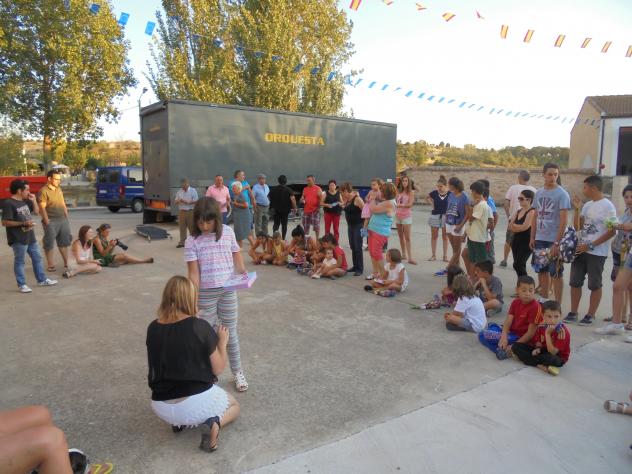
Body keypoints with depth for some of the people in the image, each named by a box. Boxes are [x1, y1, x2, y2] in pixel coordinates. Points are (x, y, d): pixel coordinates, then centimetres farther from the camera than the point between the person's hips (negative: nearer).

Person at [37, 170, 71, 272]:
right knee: (49, 244, 1)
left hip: (63, 219, 8)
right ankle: (51, 265, 6)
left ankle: (66, 263, 21)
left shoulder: (59, 189, 12)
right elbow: (42, 208, -15)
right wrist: (47, 222, -17)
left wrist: (67, 217, 13)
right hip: (51, 221, -8)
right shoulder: (43, 191, -11)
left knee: (64, 242, 13)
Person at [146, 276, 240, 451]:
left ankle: (178, 421, 13)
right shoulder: (200, 327, -15)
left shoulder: (153, 328, -2)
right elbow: (218, 369, -7)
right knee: (234, 405, 25)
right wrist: (222, 342, 9)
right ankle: (215, 422, -5)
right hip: (198, 401, -5)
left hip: (162, 408, 5)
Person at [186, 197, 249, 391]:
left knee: (231, 331, 13)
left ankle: (237, 371, 27)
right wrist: (193, 298, -16)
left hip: (228, 290, 2)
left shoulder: (228, 232, -3)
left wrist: (243, 273, -10)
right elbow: (193, 272, -12)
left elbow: (236, 255, 8)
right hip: (206, 292, -2)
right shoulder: (192, 241, -10)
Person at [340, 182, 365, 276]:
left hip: (358, 226, -9)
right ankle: (355, 266, 22)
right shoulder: (347, 199, 9)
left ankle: (360, 269, 1)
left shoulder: (357, 199, -16)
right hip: (350, 225, 9)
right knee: (352, 247, 12)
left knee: (358, 248, -6)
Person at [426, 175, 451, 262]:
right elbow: (427, 197, 15)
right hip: (435, 216, 2)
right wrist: (431, 203, 2)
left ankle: (445, 256, 17)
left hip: (446, 216, -2)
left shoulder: (450, 194, -10)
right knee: (434, 236, 8)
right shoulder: (434, 193, -4)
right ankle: (434, 255, 17)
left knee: (445, 237, 8)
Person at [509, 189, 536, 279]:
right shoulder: (518, 211, 12)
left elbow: (524, 227, -21)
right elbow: (509, 227, 7)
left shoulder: (532, 212, -12)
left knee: (518, 265, -14)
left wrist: (514, 226, -4)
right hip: (516, 241, 8)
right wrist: (518, 228, -11)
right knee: (520, 266, 12)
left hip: (526, 242, -8)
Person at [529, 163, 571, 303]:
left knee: (556, 274, 1)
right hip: (540, 239, 6)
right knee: (542, 271, 15)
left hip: (554, 240, -6)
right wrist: (532, 237, 10)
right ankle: (544, 300, 28)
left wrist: (557, 243, -19)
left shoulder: (562, 194, -11)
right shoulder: (539, 193, 7)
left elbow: (563, 221, -15)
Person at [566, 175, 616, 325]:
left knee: (594, 285, 4)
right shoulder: (587, 205, 11)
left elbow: (612, 232, -15)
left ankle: (590, 315, 14)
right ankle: (573, 313, 17)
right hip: (580, 250, 7)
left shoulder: (607, 206, -11)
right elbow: (577, 226, 12)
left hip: (596, 253, -7)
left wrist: (590, 246, -16)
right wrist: (577, 209, 1)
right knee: (575, 283, 8)